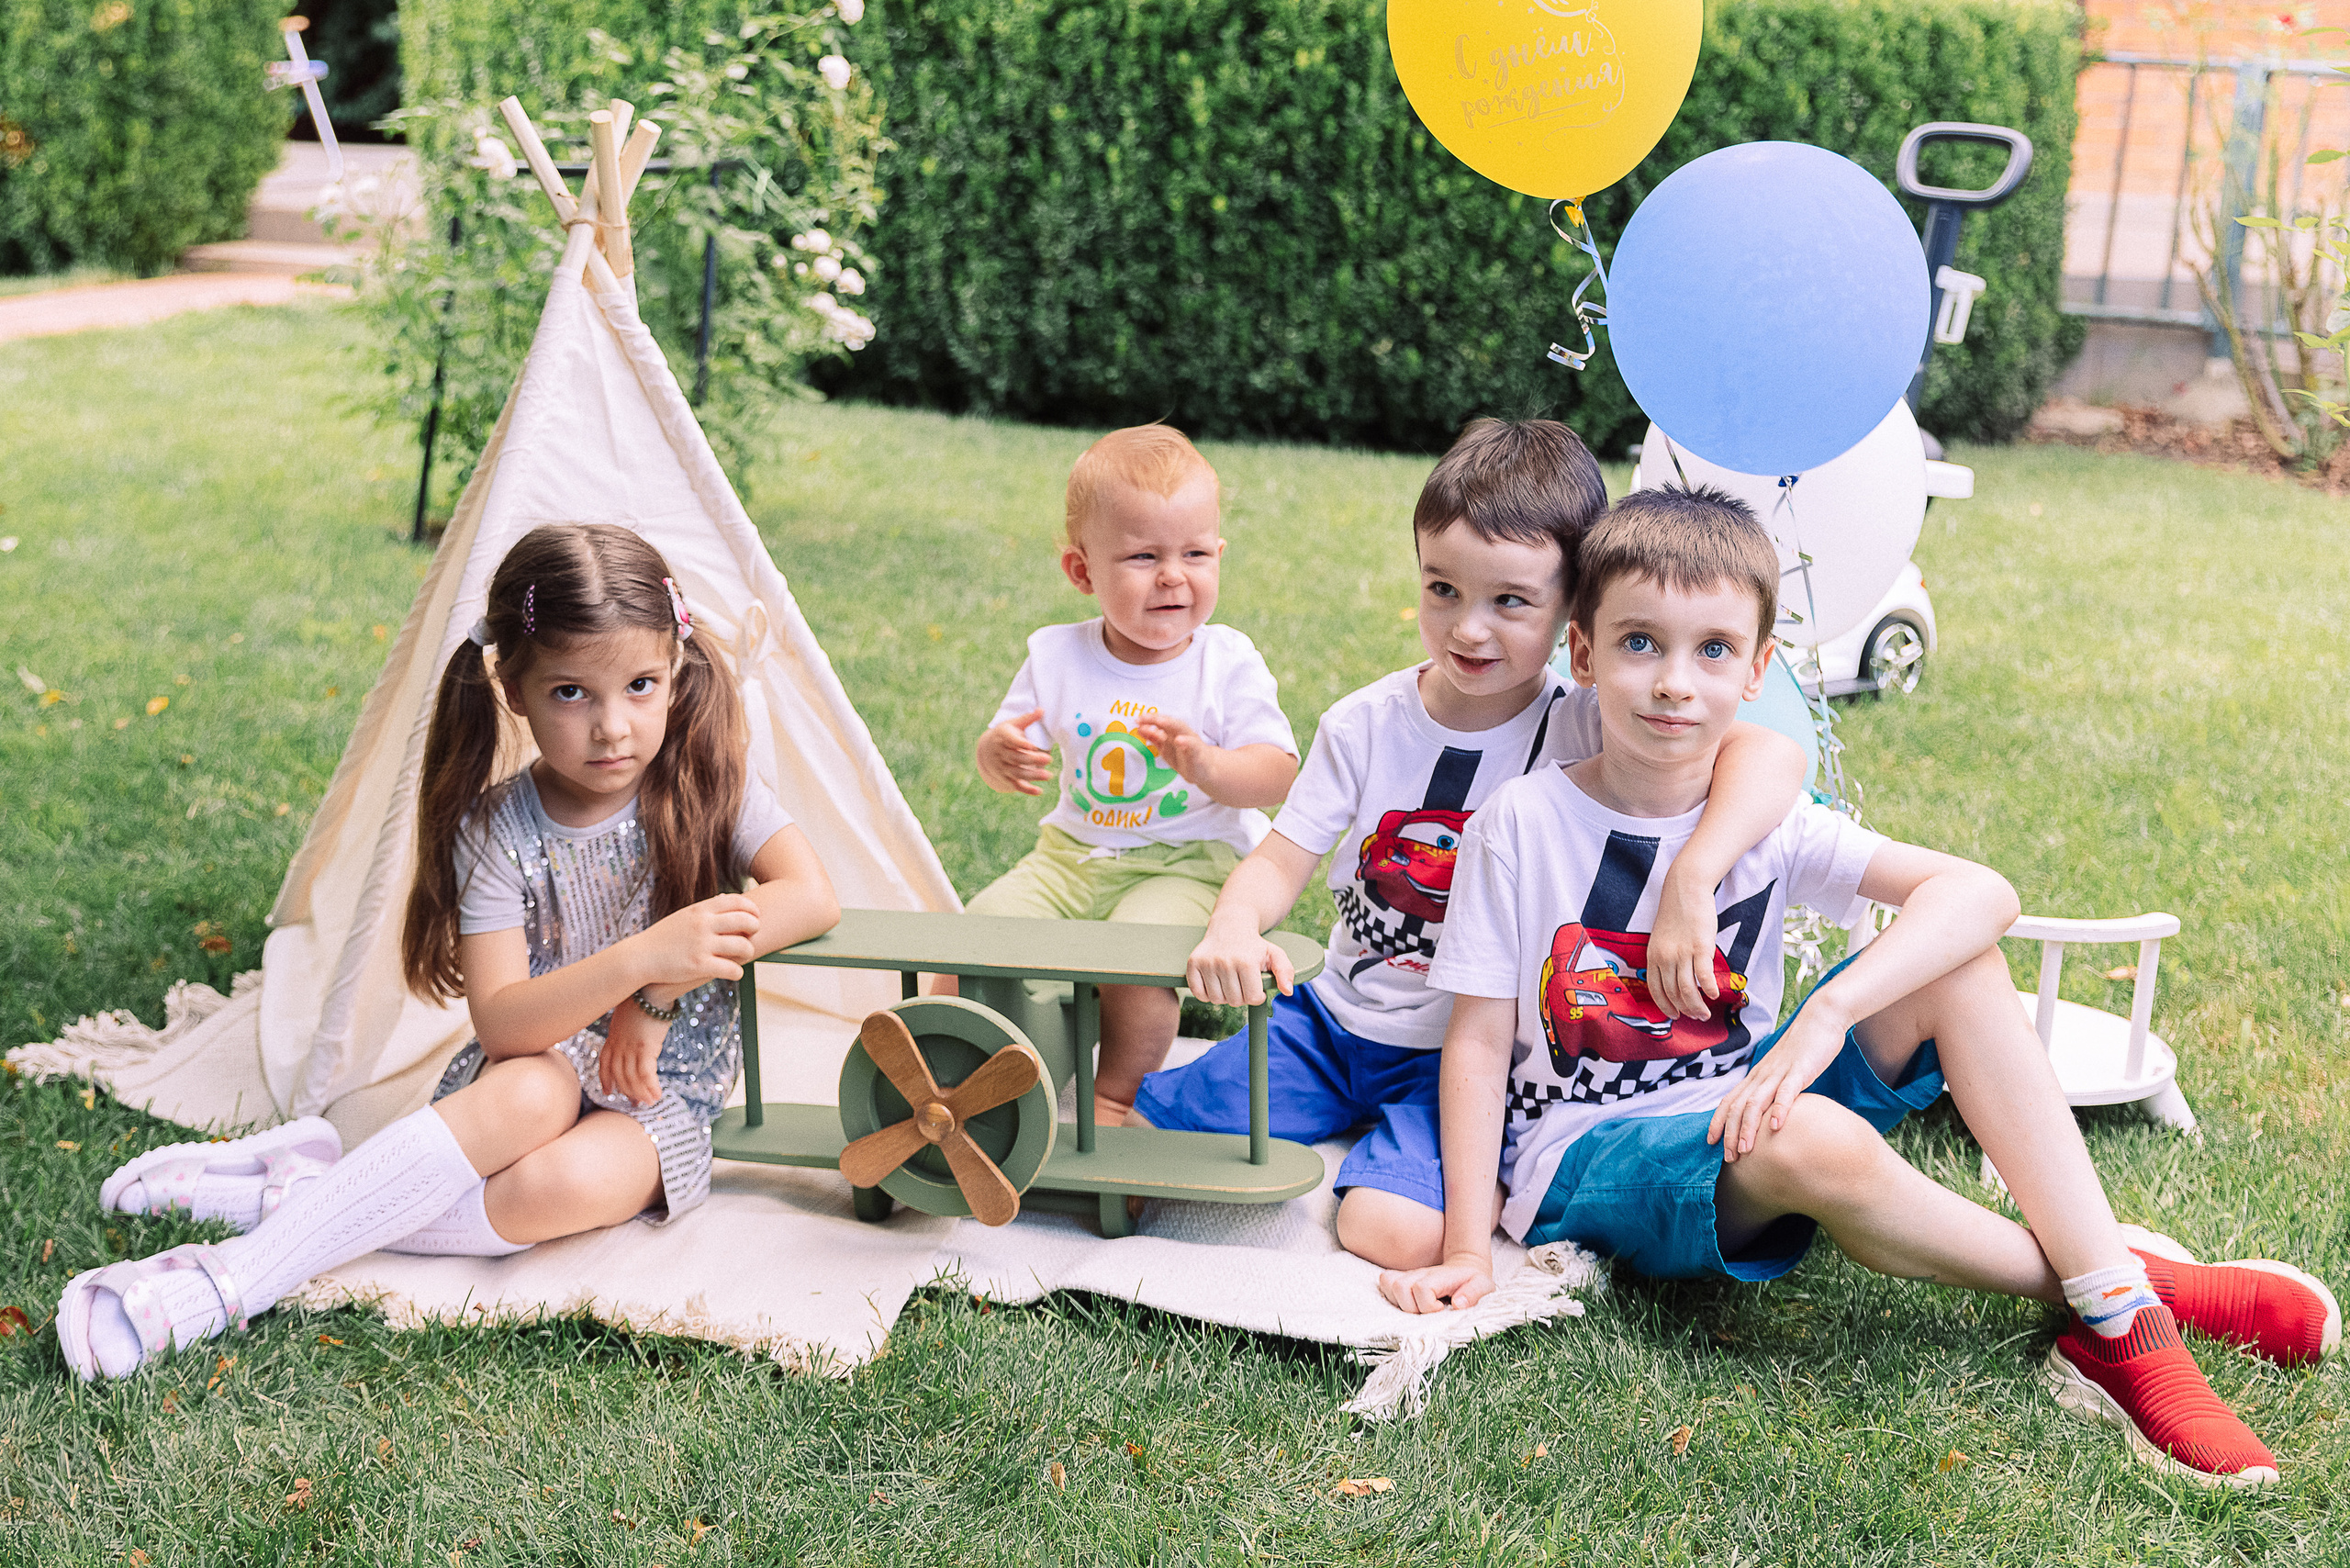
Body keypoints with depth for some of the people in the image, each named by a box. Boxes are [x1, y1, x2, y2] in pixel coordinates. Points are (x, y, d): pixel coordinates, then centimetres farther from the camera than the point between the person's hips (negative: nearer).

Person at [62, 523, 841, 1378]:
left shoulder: (705, 782, -8)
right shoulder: (495, 830, -10)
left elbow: (813, 898, -19)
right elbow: (501, 1023, -19)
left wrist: (664, 993, -24)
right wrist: (641, 959, -34)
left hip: (660, 1097, 0)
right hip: (537, 1068, 0)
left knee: (567, 1184, -35)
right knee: (533, 1091, -38)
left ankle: (286, 1194, -24)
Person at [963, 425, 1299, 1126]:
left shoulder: (1228, 662, -6)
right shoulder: (1057, 656, 2)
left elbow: (1278, 775, -11)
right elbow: (1006, 756, 5)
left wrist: (1208, 766, -32)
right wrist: (999, 755, -20)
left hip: (1190, 864, -4)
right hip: (1074, 853, 4)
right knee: (983, 922, -14)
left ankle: (1115, 1098, -11)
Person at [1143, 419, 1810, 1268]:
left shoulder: (1584, 728, -15)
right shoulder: (1364, 725, -3)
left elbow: (1773, 754, -28)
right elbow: (1284, 857, -3)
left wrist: (1689, 887, -43)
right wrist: (1236, 924, -27)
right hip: (1337, 1018, 4)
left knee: (1396, 1234, -27)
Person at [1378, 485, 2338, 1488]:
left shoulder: (1763, 820, -4)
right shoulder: (1523, 824, -10)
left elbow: (1981, 891, -17)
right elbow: (1480, 1039, -9)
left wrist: (1827, 1014, -32)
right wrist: (1468, 1248, -17)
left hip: (1737, 1108, 4)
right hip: (1586, 1158, -4)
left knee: (1957, 958, -16)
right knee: (1808, 1140, -37)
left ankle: (2123, 1329, -23)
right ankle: (2116, 1289, -14)